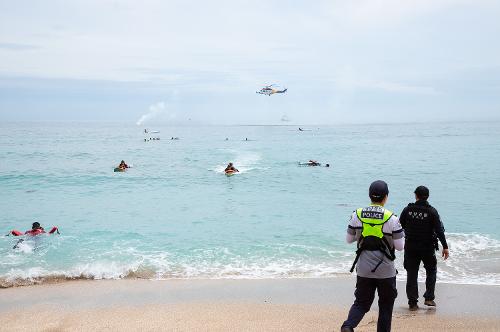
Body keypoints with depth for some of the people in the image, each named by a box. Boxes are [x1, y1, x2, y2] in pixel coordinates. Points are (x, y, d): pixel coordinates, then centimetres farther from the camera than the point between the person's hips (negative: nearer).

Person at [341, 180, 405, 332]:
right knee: (386, 306, 15)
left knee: (361, 302, 11)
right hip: (385, 270, -2)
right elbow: (400, 246, -7)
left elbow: (349, 239, 6)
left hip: (363, 269, 3)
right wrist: (401, 234, 12)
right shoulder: (391, 218, -12)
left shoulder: (357, 215, -3)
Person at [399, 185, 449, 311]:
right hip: (428, 248, -1)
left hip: (410, 248, 1)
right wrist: (445, 247, -8)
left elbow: (400, 227, 4)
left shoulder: (407, 210, -4)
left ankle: (412, 303, 8)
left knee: (411, 274, 8)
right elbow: (439, 230, -12)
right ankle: (429, 298, 14)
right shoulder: (432, 211, -8)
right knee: (431, 271, 19)